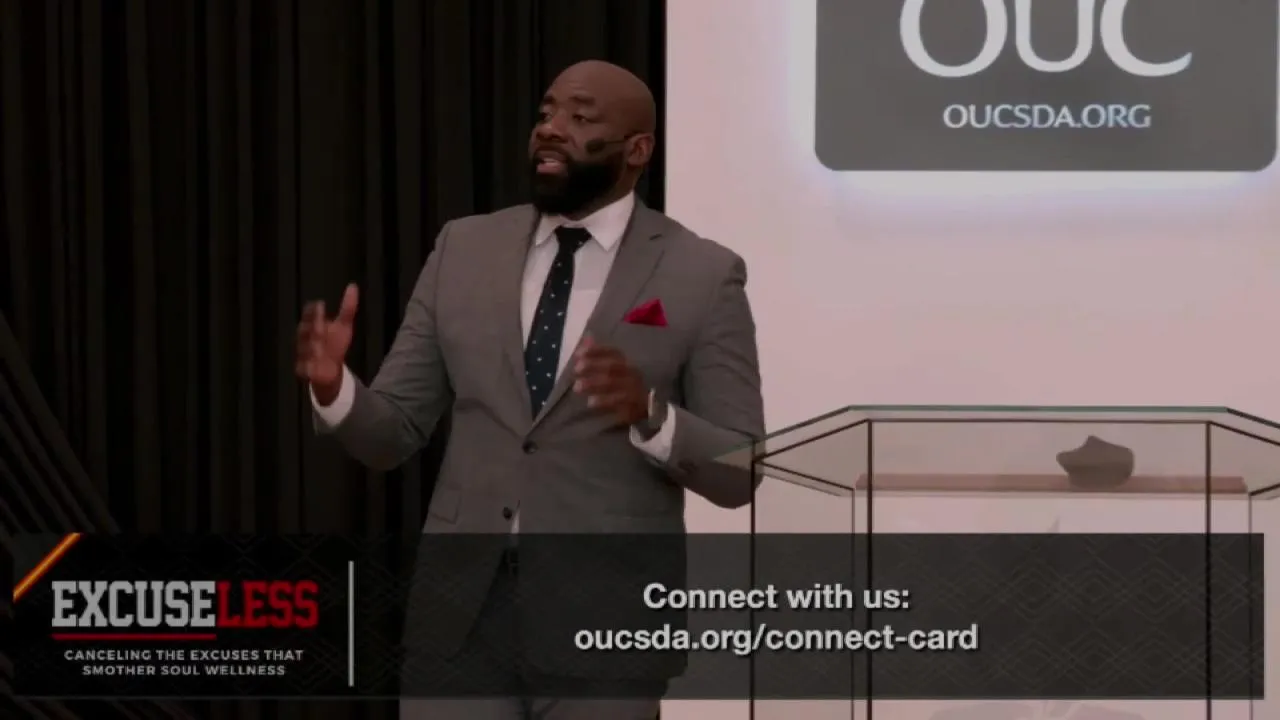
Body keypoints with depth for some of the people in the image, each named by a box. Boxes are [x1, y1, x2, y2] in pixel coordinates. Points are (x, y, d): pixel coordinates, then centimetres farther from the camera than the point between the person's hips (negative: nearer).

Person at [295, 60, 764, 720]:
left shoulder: (702, 276, -2)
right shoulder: (463, 250, 7)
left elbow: (741, 473, -4)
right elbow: (392, 434, 8)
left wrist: (648, 412, -23)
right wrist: (333, 385, -14)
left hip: (602, 619, -3)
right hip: (460, 612, 3)